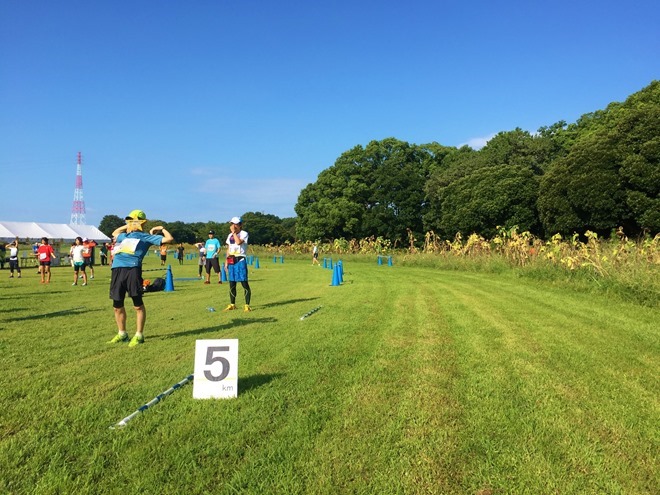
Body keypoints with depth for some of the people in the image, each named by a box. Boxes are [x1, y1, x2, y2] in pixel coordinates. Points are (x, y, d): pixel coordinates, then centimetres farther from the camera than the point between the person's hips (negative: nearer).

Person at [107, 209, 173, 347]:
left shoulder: (145, 237, 12)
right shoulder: (124, 236, 30)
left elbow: (168, 239, 6)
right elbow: (114, 233, 54)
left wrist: (162, 229, 18)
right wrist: (126, 225, 44)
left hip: (132, 270, -6)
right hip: (117, 270, 6)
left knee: (138, 305, -4)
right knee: (117, 306, 11)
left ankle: (139, 335, 5)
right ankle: (122, 334, 25)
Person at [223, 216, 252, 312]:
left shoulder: (244, 234, -5)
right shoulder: (230, 235, 15)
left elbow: (239, 242, -24)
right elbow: (228, 249, 19)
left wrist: (234, 232, -14)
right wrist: (226, 261, 14)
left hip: (240, 261, -6)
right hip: (231, 261, 7)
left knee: (244, 283, -6)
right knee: (232, 284, 10)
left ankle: (247, 305, -2)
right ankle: (232, 304, 21)